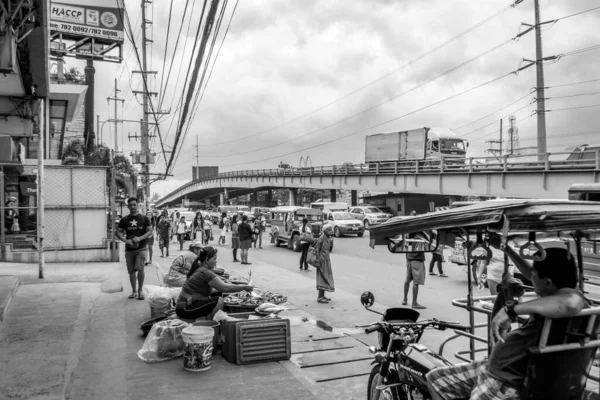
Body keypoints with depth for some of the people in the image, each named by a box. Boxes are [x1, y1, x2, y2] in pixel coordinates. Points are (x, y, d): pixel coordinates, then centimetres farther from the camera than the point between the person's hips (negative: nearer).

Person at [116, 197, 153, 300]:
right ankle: (134, 291, 23)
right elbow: (118, 232, 6)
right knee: (131, 271, 9)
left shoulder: (144, 218, 1)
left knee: (140, 269, -14)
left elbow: (150, 231, 0)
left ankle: (140, 291, 2)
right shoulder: (124, 220, 6)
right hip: (129, 249, 3)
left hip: (141, 248, -3)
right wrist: (126, 240, -12)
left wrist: (140, 238, -16)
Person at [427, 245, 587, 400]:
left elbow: (572, 303, -50)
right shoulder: (558, 295, 3)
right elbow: (530, 274, 25)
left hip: (509, 384, -10)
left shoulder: (568, 294, -23)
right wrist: (506, 248, 27)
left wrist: (511, 310, -40)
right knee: (435, 379, 16)